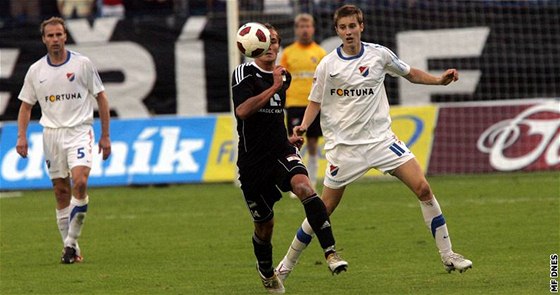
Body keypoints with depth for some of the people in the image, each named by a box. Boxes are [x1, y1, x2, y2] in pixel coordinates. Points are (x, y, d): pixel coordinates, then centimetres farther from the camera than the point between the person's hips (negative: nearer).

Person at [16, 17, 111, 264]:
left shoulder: (82, 64, -2)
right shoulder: (35, 70, 5)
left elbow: (101, 98, 3)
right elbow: (26, 105, 13)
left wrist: (105, 136, 1)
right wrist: (22, 136, -1)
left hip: (79, 131, -3)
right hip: (51, 134, 3)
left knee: (80, 182, -22)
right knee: (61, 192, 4)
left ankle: (71, 241, -13)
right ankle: (70, 248, 13)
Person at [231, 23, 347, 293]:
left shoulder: (284, 75, 12)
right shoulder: (244, 73, -8)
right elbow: (242, 110, -26)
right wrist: (273, 87, -25)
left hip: (281, 152, 3)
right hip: (252, 160, -3)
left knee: (303, 187, -29)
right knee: (264, 224, 7)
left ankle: (330, 253, -36)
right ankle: (266, 270, 39)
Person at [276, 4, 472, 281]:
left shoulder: (379, 54, 0)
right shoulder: (328, 65, -5)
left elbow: (411, 74, 15)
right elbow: (316, 101, 3)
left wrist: (439, 80, -1)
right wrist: (303, 126, -16)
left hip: (380, 138, 2)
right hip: (344, 145, -2)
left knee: (423, 188, -11)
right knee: (325, 208, 1)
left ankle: (447, 255, -2)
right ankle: (288, 264, 18)